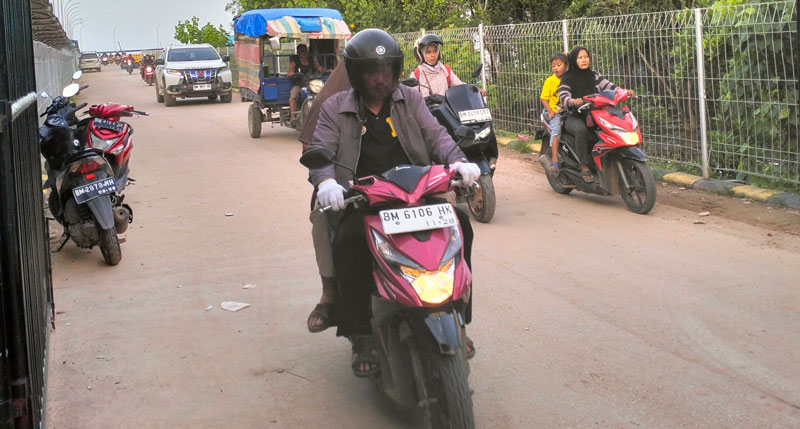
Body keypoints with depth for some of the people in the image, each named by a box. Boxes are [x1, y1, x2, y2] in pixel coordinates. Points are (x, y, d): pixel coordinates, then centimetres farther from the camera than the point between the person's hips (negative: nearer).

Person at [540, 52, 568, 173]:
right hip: (555, 113, -3)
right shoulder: (550, 80, 2)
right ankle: (555, 162, -23)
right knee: (556, 131, -22)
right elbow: (544, 99, 2)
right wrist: (550, 112, -9)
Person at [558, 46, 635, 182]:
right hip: (574, 117, -4)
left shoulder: (593, 74, 14)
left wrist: (624, 91, -12)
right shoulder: (568, 78, 0)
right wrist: (573, 101, -37)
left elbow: (608, 86, 6)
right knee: (582, 130, -37)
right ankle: (584, 167, -31)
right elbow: (563, 96, -15)